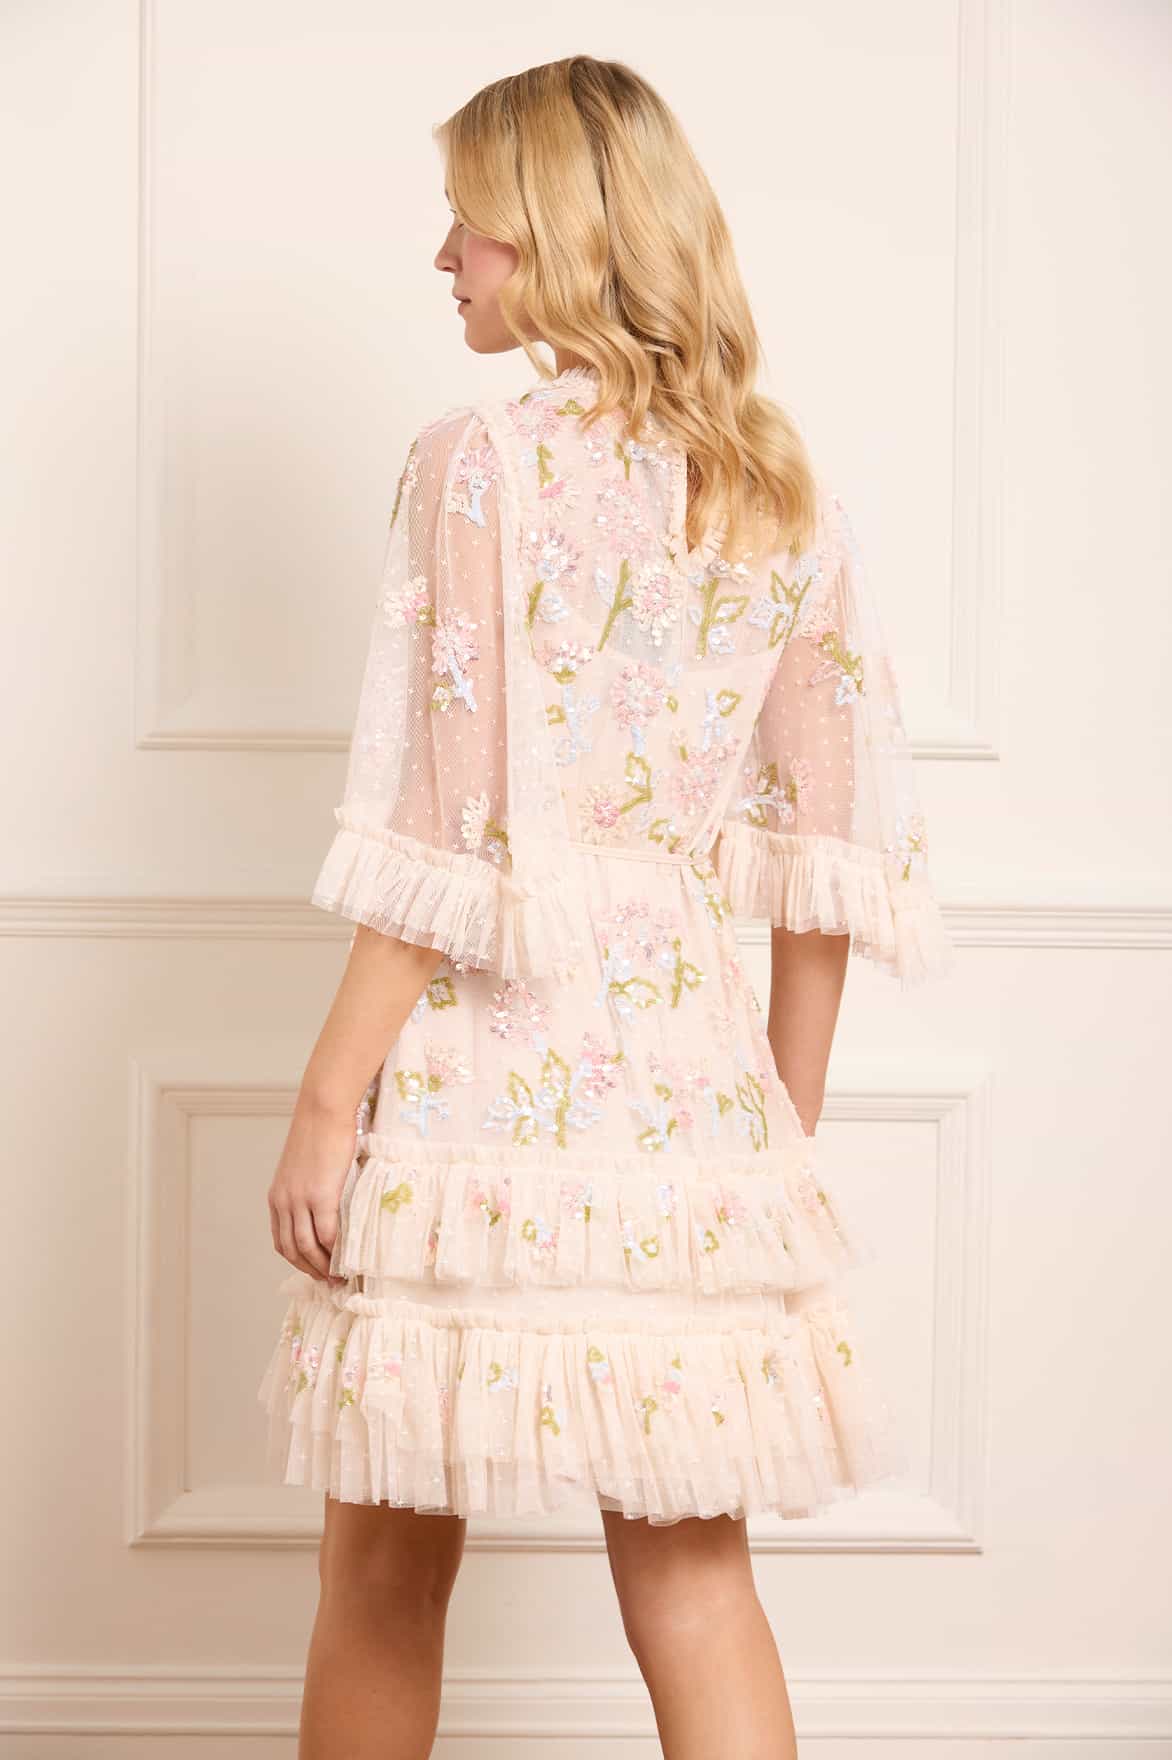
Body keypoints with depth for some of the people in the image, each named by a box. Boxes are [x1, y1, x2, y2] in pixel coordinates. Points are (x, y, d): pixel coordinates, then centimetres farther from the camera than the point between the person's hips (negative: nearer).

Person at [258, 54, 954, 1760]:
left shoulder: (482, 455, -8)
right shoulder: (780, 482, 9)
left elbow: (445, 835, -13)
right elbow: (834, 849, 9)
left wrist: (329, 1101, -8)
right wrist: (790, 1121, 16)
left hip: (485, 1060, -5)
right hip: (691, 1057, 6)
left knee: (387, 1569, 11)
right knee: (693, 1571, 11)